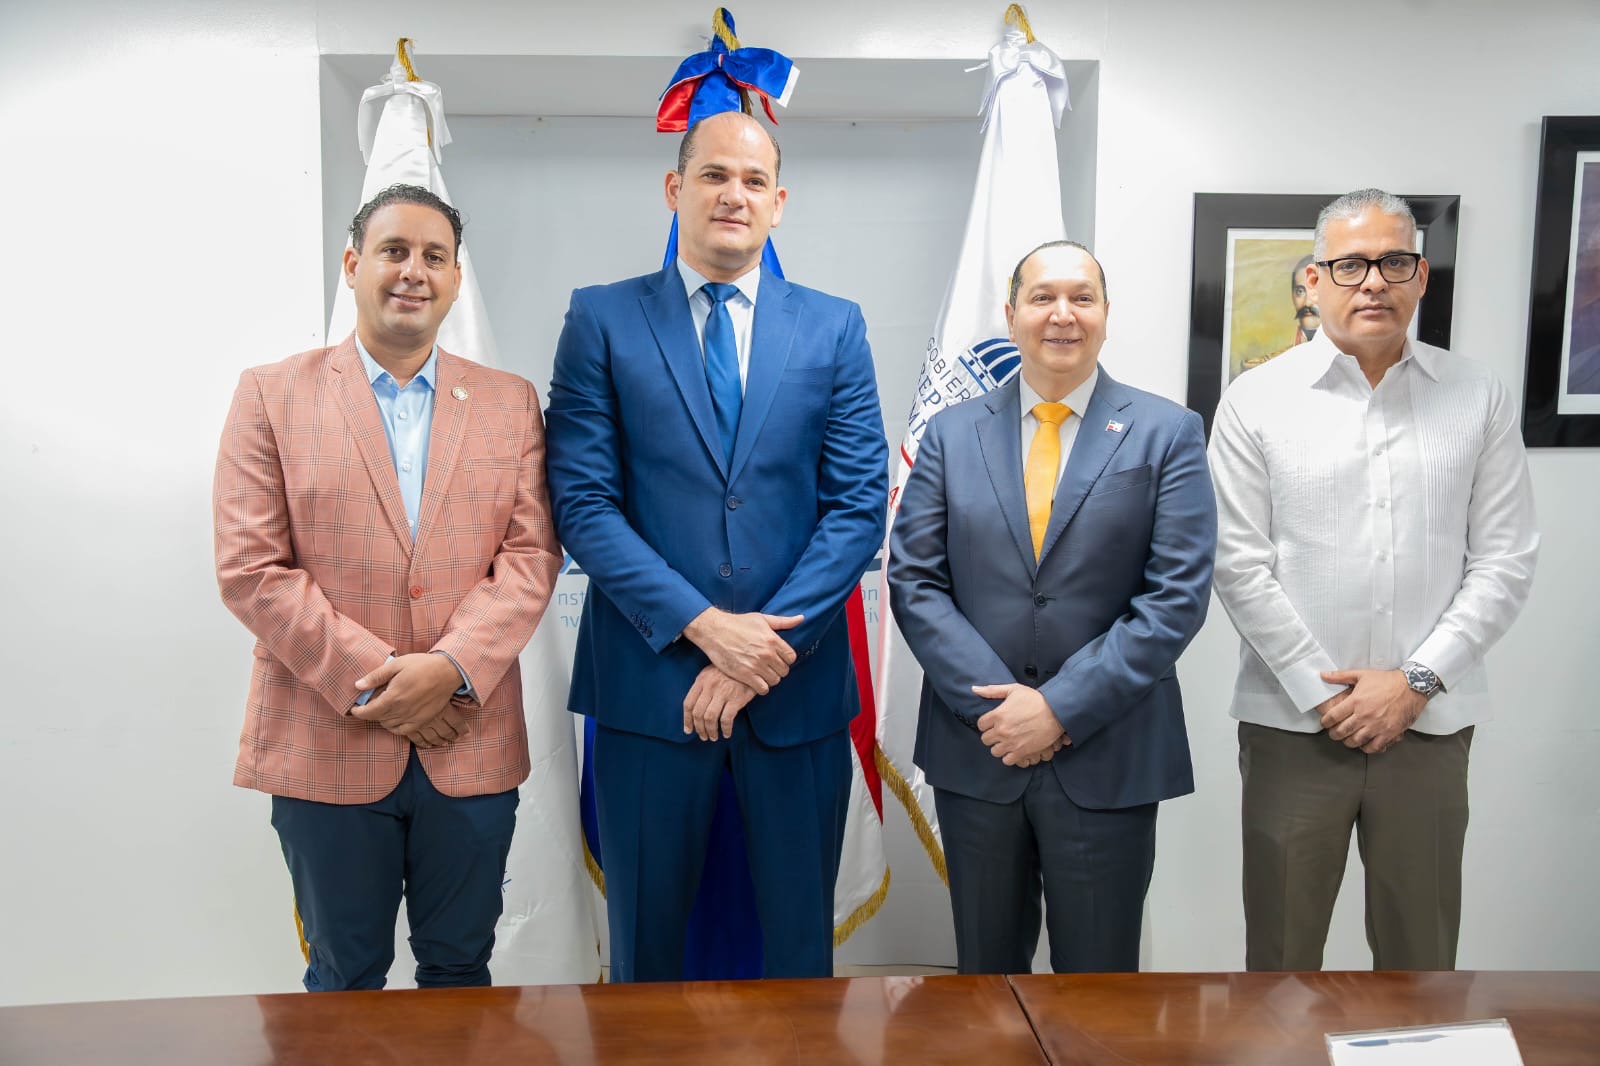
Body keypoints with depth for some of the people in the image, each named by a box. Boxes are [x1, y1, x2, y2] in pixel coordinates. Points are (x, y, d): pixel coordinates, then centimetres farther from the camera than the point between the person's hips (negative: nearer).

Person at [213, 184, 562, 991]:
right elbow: (250, 569, -5)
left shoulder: (510, 403, 7)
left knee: (460, 969, 16)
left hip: (472, 742, 1)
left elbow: (531, 553, -1)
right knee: (344, 980, 15)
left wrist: (452, 667, -15)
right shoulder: (271, 395, 2)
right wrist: (371, 680, -13)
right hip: (325, 745, -1)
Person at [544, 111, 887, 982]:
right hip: (649, 677, -1)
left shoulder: (834, 328, 6)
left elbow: (859, 506, -1)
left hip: (797, 683, 2)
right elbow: (581, 503, -6)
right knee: (645, 939, 15)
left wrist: (764, 648, -11)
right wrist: (704, 626, -15)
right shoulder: (602, 320, 2)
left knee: (800, 939, 16)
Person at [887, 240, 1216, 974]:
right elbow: (913, 581, -1)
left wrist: (1061, 706, -14)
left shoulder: (1167, 433, -1)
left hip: (1108, 759, -1)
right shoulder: (951, 434, 5)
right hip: (975, 749, 2)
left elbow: (1178, 594, -8)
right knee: (985, 972, 17)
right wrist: (994, 702, -12)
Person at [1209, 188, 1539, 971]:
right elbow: (1240, 565, -5)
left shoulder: (1479, 399, 4)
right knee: (1281, 953, 10)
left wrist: (1416, 681, -8)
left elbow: (1504, 562, 2)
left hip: (1429, 722, 2)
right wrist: (1324, 693, -9)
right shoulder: (1256, 402, -2)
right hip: (1293, 721, -1)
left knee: (1420, 953, 14)